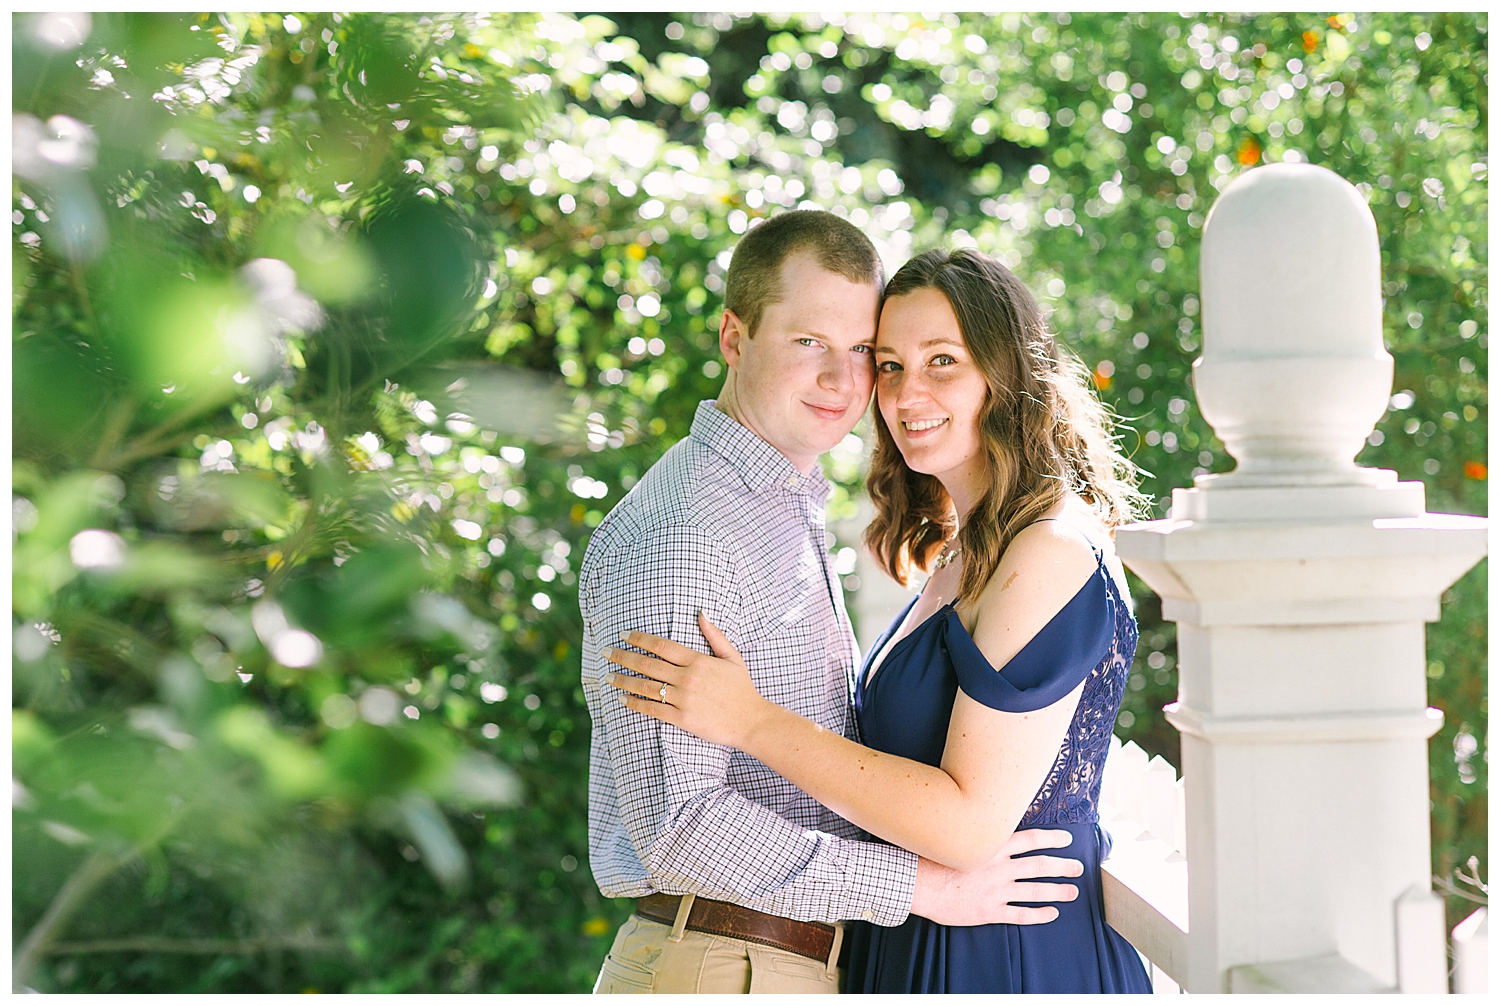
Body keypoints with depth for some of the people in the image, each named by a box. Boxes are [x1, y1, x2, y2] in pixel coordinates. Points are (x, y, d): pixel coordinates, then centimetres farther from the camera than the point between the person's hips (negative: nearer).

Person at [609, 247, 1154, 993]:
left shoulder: (1053, 555, -19)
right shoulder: (964, 553, 10)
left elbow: (969, 825, -24)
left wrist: (755, 722, -22)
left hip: (1012, 963, -9)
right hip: (918, 951, 9)